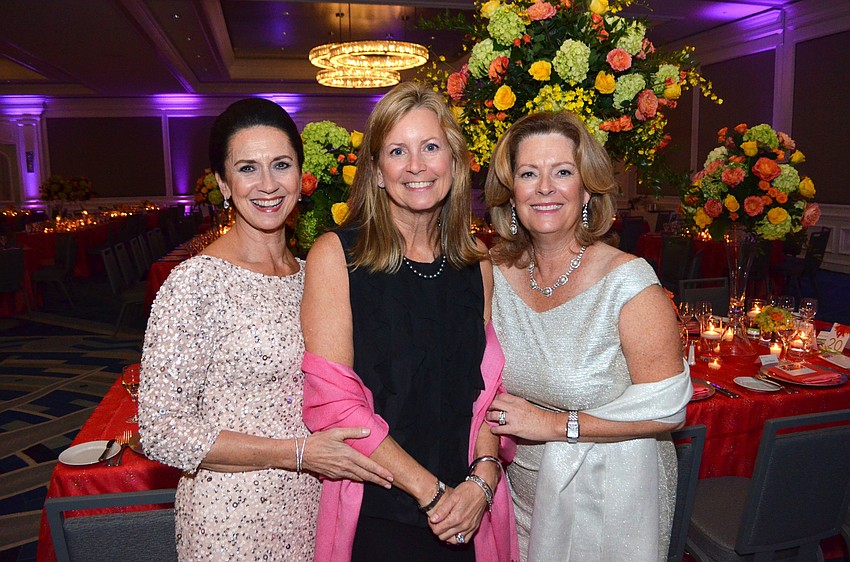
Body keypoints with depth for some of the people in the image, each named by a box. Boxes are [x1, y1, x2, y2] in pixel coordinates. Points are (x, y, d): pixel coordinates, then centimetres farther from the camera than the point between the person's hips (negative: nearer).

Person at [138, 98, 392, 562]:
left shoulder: (310, 274, 2)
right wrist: (298, 453, -19)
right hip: (232, 520, -5)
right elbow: (161, 431, -17)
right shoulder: (195, 283, -17)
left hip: (313, 506, 5)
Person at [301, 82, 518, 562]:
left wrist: (483, 478, -10)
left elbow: (489, 383, 5)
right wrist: (431, 492, -14)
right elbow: (331, 400, -14)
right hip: (375, 515, -3)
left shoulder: (476, 263, 2)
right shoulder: (336, 256, -10)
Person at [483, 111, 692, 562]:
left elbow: (667, 407, -20)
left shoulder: (628, 282, -21)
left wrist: (557, 425, -20)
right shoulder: (496, 273, -7)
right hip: (525, 487, 4)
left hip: (609, 499, -4)